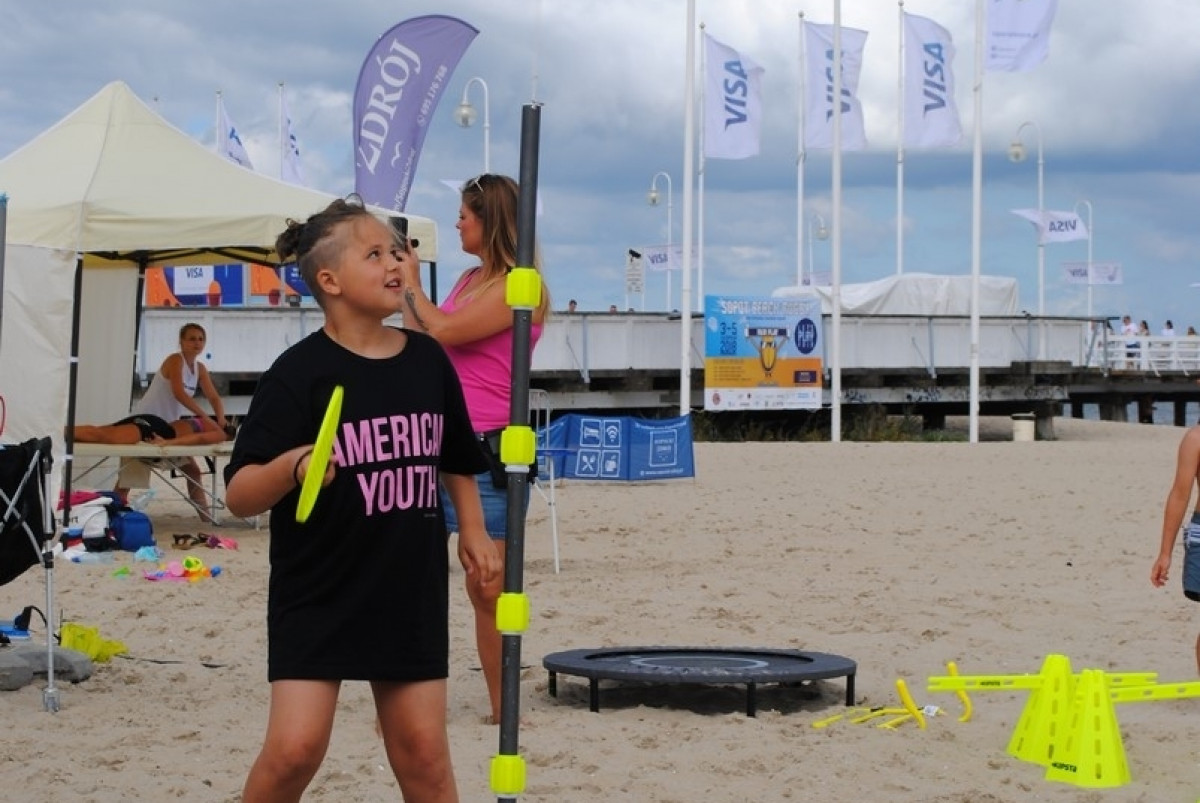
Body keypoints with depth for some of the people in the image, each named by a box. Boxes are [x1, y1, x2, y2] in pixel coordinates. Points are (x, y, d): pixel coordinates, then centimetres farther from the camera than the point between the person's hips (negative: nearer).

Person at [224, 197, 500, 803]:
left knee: (422, 752, 7)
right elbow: (239, 496, -16)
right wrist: (292, 465, -34)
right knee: (295, 748, -11)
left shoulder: (428, 360, 4)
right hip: (317, 592, -4)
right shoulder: (300, 372, -12)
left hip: (411, 589, 4)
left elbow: (456, 459, 22)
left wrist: (473, 532, 12)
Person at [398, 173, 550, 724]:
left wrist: (411, 283, -1)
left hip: (486, 450, -8)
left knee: (486, 587, -4)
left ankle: (501, 708, 6)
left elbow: (443, 331, -17)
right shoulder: (470, 280, 18)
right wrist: (403, 286, 18)